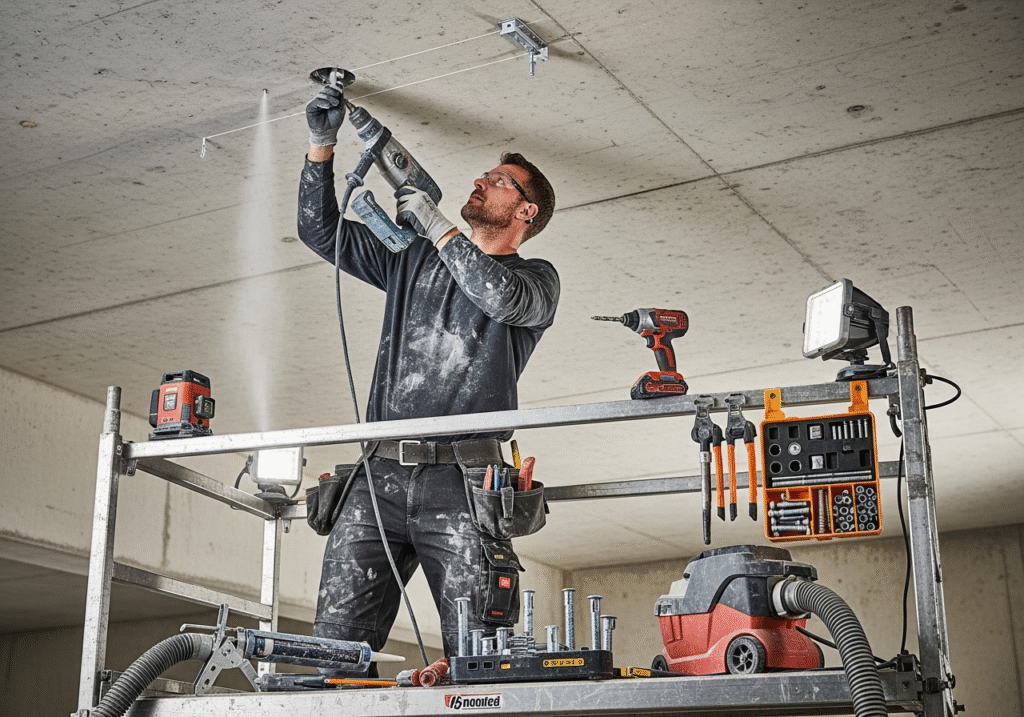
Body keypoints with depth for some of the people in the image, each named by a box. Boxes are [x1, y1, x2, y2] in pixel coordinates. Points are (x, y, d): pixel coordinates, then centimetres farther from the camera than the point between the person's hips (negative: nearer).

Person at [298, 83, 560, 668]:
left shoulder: (536, 277, 14)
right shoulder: (412, 257, 27)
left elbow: (502, 295, -10)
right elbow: (320, 230, 27)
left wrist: (434, 224, -2)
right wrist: (323, 144, 17)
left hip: (460, 483, -3)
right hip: (381, 474, 3)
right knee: (335, 646, -8)